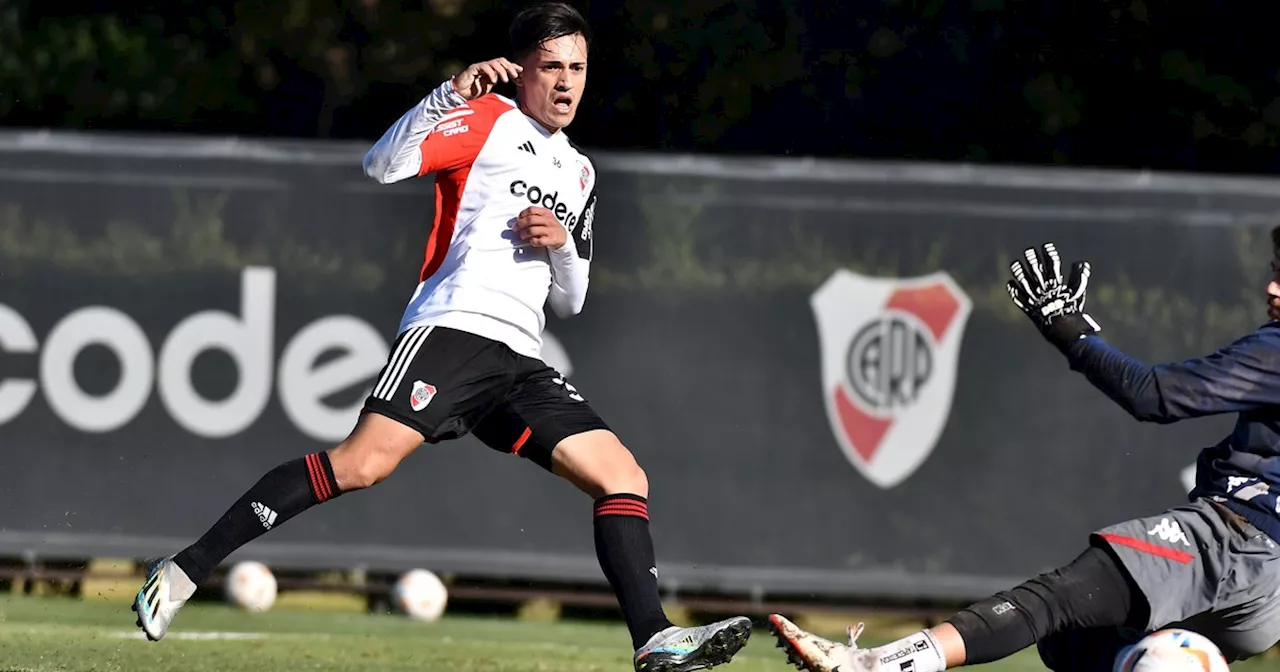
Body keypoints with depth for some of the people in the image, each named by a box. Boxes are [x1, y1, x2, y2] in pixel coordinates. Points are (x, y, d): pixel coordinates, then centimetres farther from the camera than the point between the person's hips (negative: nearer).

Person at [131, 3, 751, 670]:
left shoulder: (579, 173, 27)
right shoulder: (488, 120, 7)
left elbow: (569, 302, 29)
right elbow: (382, 165, -8)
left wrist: (564, 245, 8)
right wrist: (451, 95, -17)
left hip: (520, 363, 7)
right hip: (453, 328, -7)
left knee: (624, 477, -5)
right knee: (365, 460, -25)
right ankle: (187, 569, -23)